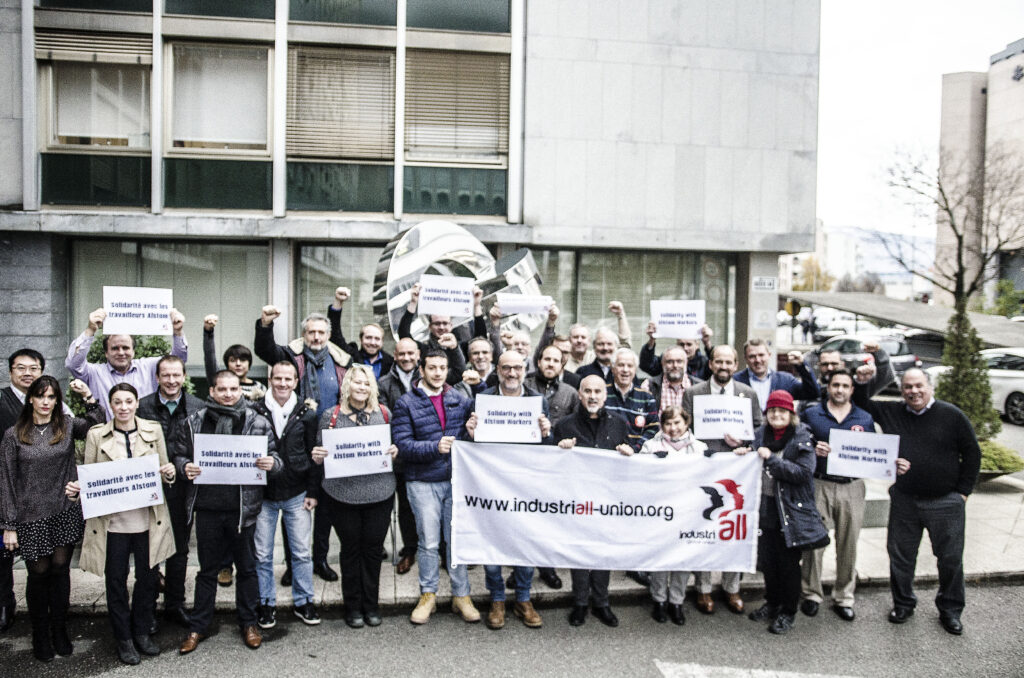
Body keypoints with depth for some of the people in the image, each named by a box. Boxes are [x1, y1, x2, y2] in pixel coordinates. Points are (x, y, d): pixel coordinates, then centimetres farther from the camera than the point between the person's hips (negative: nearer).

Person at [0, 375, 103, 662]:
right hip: (31, 516, -1)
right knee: (39, 572, 7)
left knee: (61, 568, 8)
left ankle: (59, 631, 25)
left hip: (65, 512, 1)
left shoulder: (67, 426, 2)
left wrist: (89, 397, -21)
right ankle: (40, 636, 27)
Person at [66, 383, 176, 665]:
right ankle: (124, 639, 27)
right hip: (111, 522, -1)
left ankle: (142, 633, 31)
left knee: (148, 578, 10)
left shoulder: (153, 430, 3)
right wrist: (75, 489, -16)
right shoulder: (96, 435, 0)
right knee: (116, 581, 9)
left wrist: (169, 473, -13)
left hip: (148, 519, 1)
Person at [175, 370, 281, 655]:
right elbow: (180, 455, 10)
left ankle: (248, 622, 29)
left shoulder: (256, 422, 0)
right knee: (208, 569, 14)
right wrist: (185, 467, -11)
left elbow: (273, 455, 4)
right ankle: (199, 626, 28)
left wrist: (271, 463, -18)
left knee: (246, 567, 13)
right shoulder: (195, 421, 3)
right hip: (207, 507, 1)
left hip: (243, 507, -1)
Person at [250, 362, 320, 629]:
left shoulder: (306, 414, 1)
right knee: (262, 554, 8)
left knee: (301, 552, 7)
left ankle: (304, 602, 22)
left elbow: (313, 454, 4)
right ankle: (266, 603, 24)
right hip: (263, 494, 0)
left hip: (297, 495, 1)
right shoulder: (254, 412, -3)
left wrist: (312, 491, 1)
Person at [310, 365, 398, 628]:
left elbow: (394, 446, 15)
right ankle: (353, 607, 25)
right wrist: (317, 457, -15)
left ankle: (371, 605, 26)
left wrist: (395, 451, -7)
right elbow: (321, 452, 7)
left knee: (373, 548, 9)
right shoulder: (332, 415, -1)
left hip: (379, 492, 1)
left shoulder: (384, 413, 4)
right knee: (351, 549, 10)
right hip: (343, 494, -1)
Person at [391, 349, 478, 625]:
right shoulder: (406, 403, -2)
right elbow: (402, 444, -10)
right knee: (428, 542, 5)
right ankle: (428, 595, 21)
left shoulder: (459, 399, 9)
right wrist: (435, 447, -22)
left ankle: (461, 595, 20)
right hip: (423, 482, -2)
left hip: (456, 479, 3)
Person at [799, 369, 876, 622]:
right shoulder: (811, 414, 5)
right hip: (819, 485, -2)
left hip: (852, 487, 2)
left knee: (848, 544, 6)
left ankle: (844, 598, 19)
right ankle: (811, 594, 15)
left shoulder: (865, 419, 10)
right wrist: (813, 450, -15)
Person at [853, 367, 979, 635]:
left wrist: (963, 492, -1)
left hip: (945, 502, -2)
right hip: (904, 500, 2)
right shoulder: (891, 413, 3)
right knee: (900, 555, 9)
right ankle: (903, 604, 27)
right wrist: (860, 382, -4)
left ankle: (950, 609, 26)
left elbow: (972, 454, 1)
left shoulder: (951, 415, -5)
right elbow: (863, 404, 15)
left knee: (950, 558, 7)